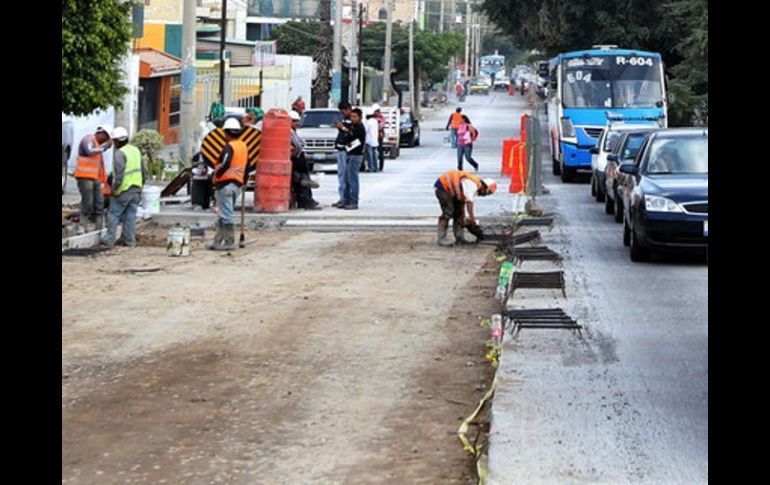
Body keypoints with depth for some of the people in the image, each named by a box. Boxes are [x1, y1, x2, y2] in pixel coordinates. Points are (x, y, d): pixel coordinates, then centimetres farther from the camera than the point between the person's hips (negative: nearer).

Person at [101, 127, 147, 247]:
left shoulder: (120, 153, -14)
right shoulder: (136, 151, 11)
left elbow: (119, 174, -21)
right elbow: (144, 170, 16)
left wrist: (114, 188, -12)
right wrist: (140, 184, 23)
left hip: (124, 190, -7)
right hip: (136, 189, 7)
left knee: (114, 214, 3)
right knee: (131, 216, 8)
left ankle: (110, 239, 4)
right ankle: (130, 241, 7)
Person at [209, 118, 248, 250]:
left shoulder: (229, 147, -14)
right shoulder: (244, 146, 13)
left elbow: (225, 165, -26)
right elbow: (247, 166, 17)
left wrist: (217, 173, -10)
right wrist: (243, 181, 23)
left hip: (225, 183, -9)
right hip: (238, 184, 9)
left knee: (225, 215, -5)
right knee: (222, 215, 15)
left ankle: (229, 242, -5)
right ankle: (218, 241, 16)